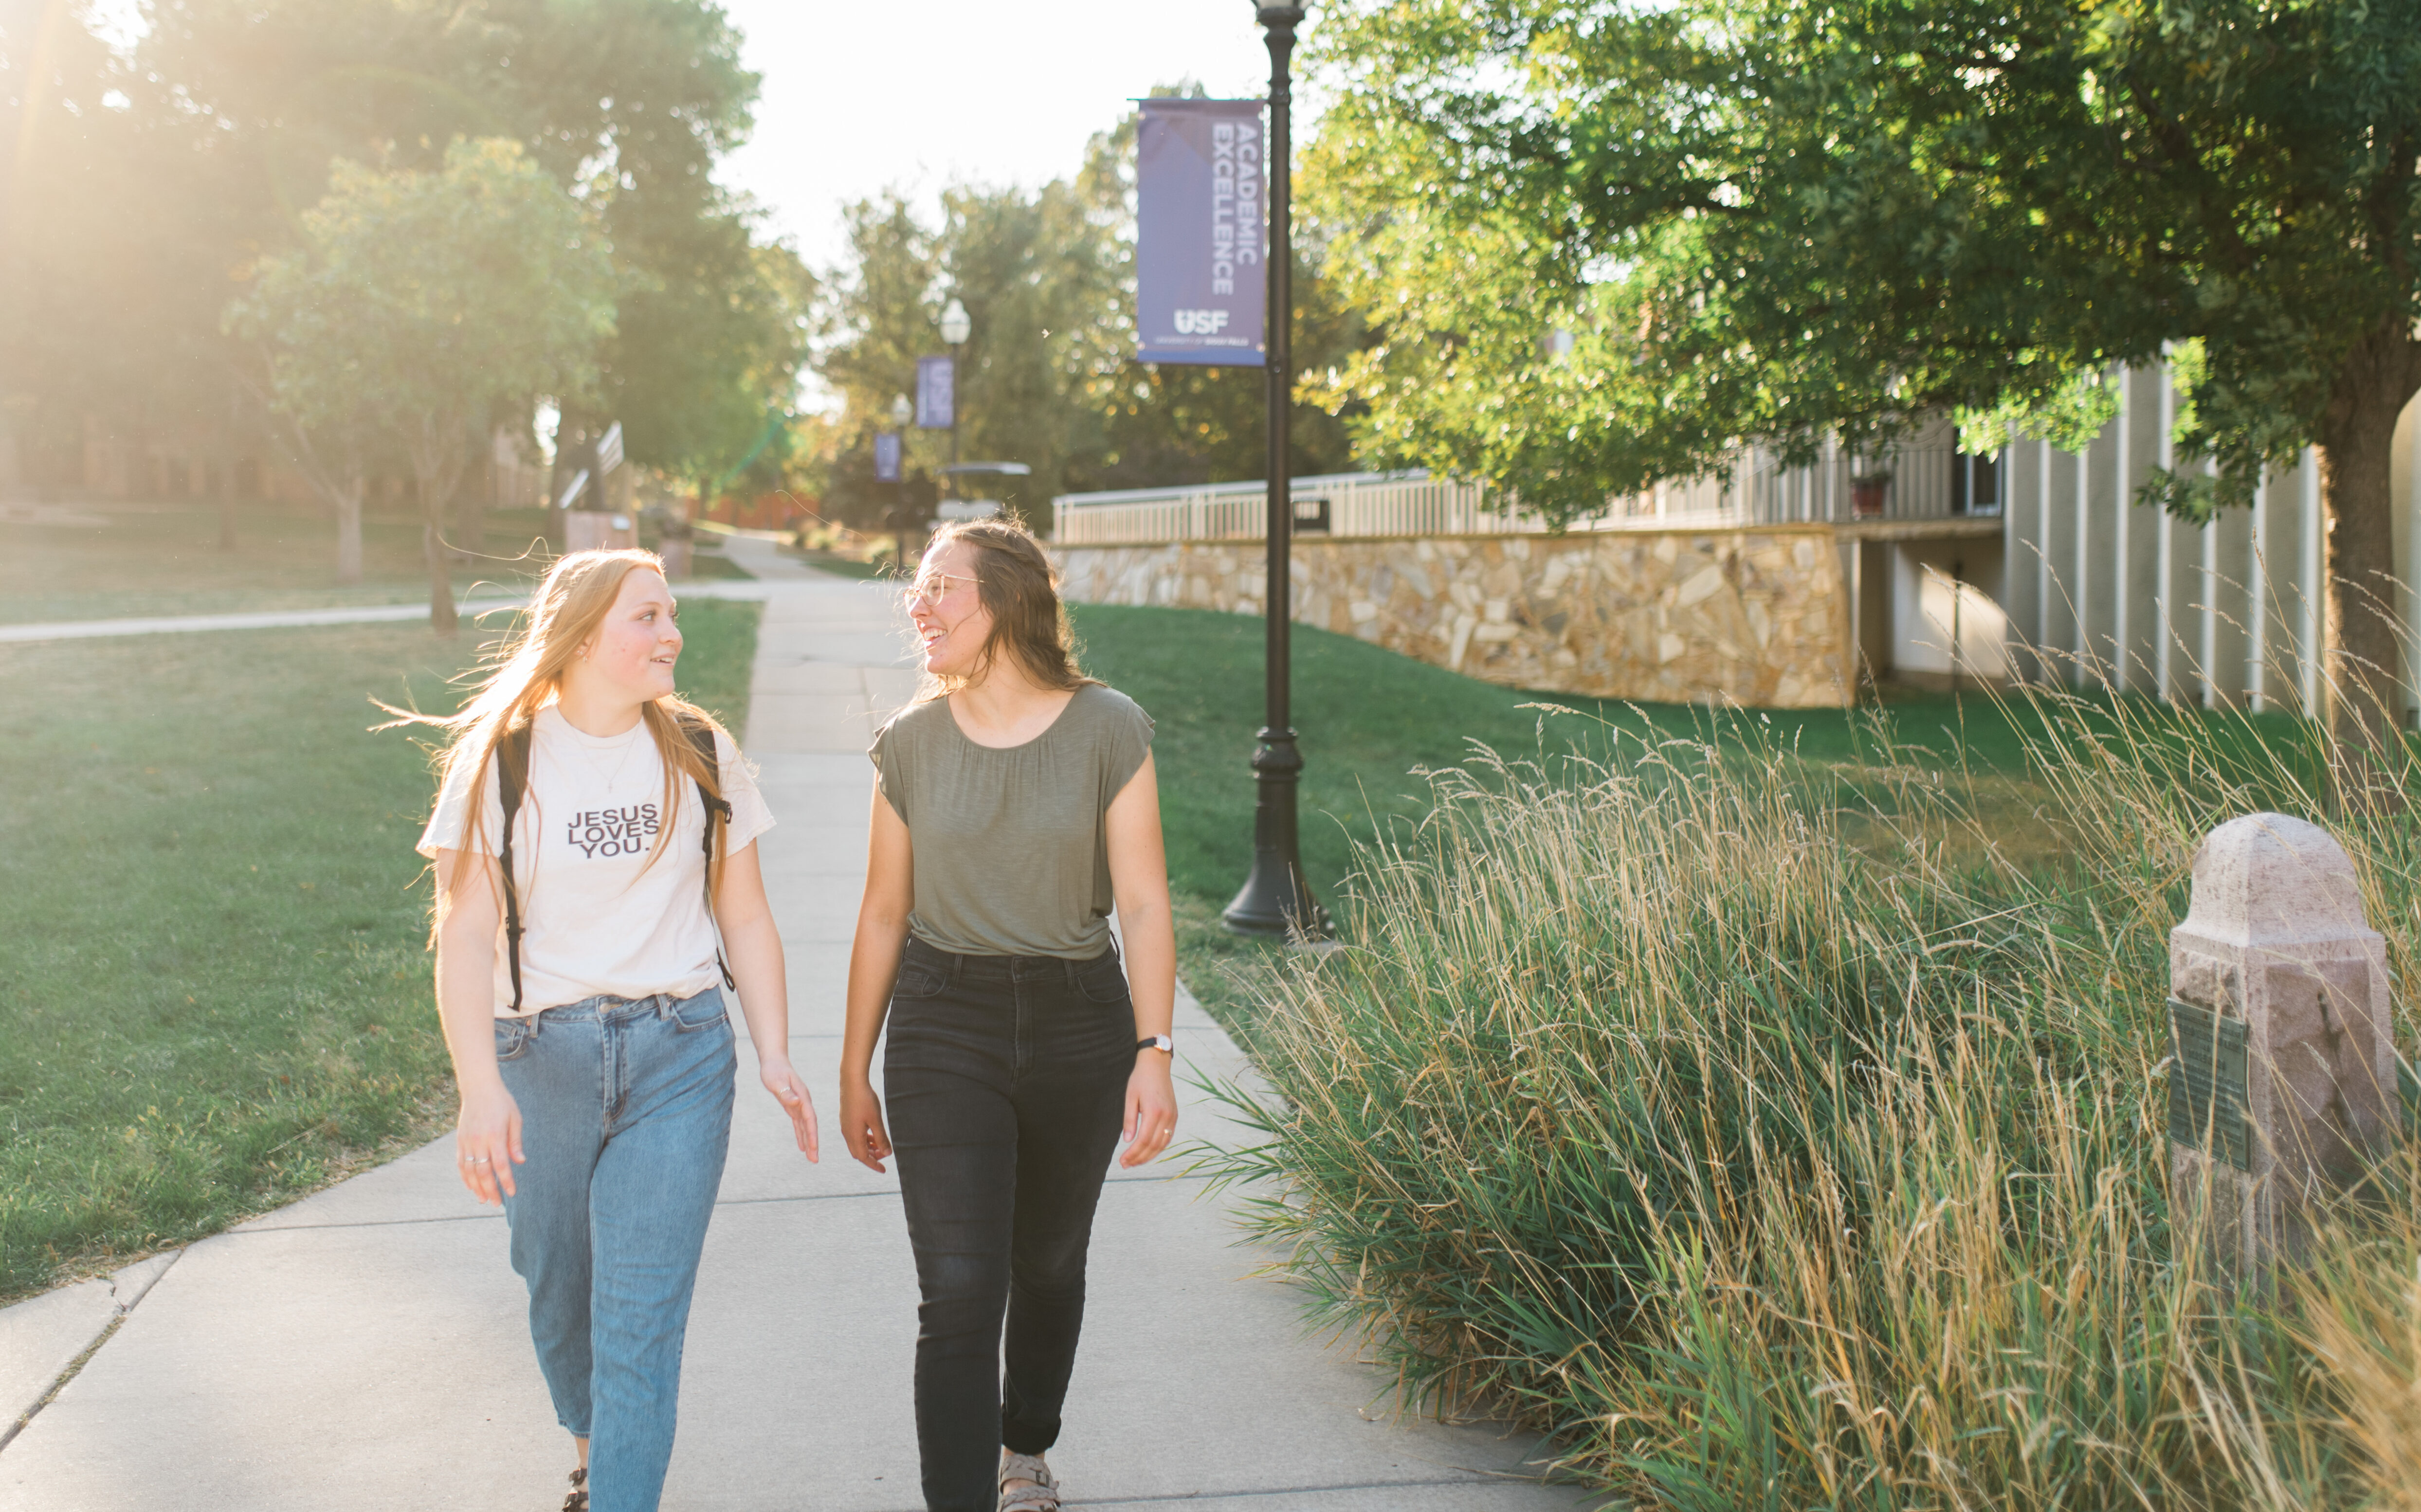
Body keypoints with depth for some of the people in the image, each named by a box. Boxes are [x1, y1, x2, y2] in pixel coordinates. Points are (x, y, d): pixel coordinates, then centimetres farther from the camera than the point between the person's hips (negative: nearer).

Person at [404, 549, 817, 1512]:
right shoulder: (500, 763, -4)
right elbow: (467, 937, -10)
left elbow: (744, 917, 8)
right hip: (540, 1058, 0)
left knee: (641, 1323, -6)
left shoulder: (700, 755, 4)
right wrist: (480, 1088, -21)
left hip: (678, 1056, 0)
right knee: (559, 1290, 16)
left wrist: (775, 1056, -1)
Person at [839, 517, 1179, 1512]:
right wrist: (855, 1071, 8)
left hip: (1078, 1025, 0)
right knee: (958, 1296, -9)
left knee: (1047, 1264, 19)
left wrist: (1154, 1051, -16)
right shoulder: (911, 744, -1)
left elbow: (1142, 904, -8)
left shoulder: (1107, 730, -7)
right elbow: (884, 915, 5)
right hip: (944, 1029, 0)